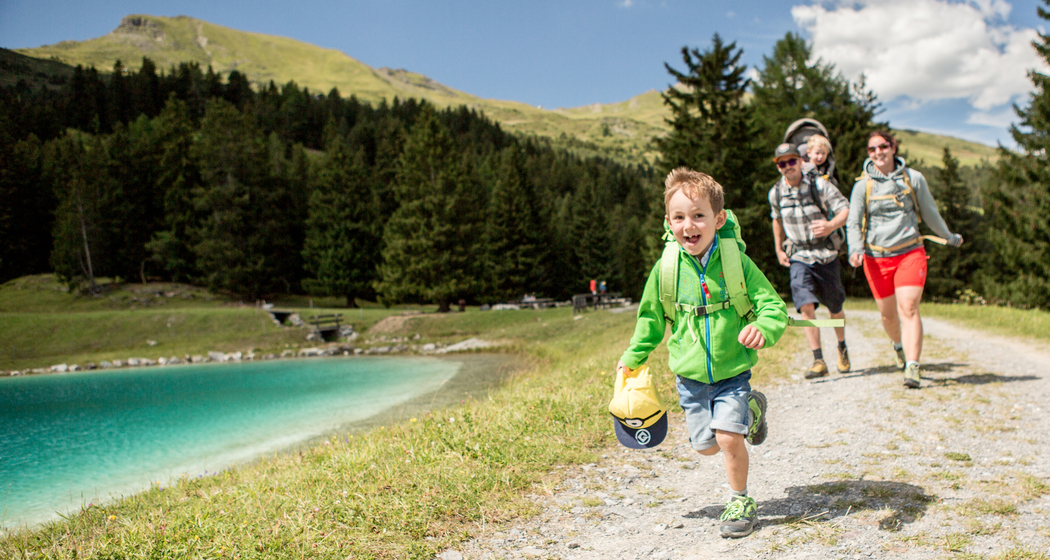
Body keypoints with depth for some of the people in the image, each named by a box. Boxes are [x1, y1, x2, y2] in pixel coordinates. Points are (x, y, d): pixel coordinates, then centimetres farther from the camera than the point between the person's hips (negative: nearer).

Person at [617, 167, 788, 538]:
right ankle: (750, 410, 39)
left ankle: (741, 501, 14)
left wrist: (762, 328, -33)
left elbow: (773, 306, -11)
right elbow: (650, 318, 8)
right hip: (690, 377, 3)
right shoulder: (666, 270, -8)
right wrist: (633, 357, 13)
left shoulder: (737, 262, -14)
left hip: (733, 372, -3)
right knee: (705, 445, 9)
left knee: (728, 438, -14)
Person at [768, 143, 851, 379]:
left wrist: (831, 225, -33)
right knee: (806, 306, -18)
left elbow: (846, 209, -12)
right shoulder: (776, 193, -1)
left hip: (826, 255, -1)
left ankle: (842, 348, 39)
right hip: (798, 257, 1)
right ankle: (818, 361, -14)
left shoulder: (819, 185, -10)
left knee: (835, 307, 11)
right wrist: (779, 249, 16)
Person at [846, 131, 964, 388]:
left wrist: (950, 237, 29)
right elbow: (853, 223, 0)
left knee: (908, 308, -16)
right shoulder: (863, 185, 2)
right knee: (887, 314, 9)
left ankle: (912, 368, -20)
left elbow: (930, 213, 18)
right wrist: (855, 249, -18)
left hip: (910, 253, -1)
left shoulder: (914, 178, 4)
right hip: (876, 257, 1)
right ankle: (899, 344, 41)